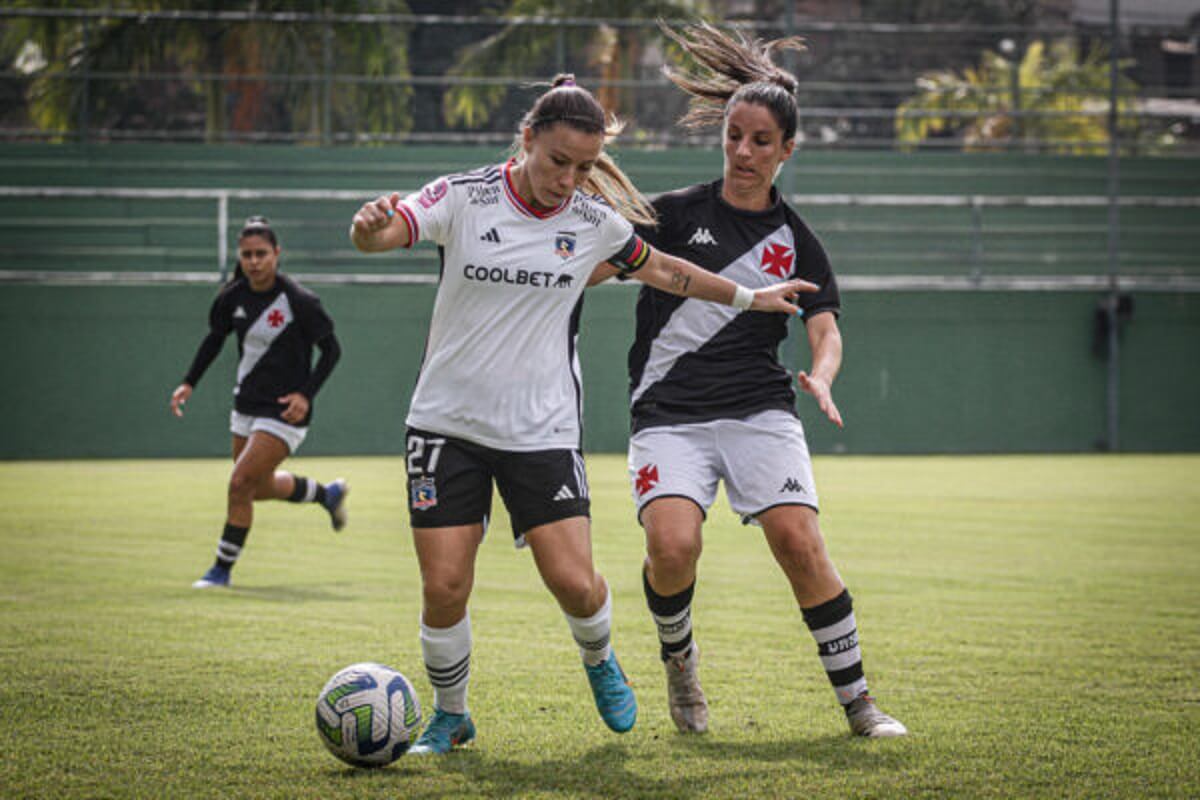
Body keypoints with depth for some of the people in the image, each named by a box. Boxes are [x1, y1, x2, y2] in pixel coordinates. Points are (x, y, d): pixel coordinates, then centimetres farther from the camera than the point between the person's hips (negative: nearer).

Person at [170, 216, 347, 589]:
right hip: (246, 405, 7)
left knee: (240, 484, -12)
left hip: (284, 411, -7)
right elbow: (215, 337, 14)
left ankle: (222, 569, 3)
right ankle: (328, 493, 46)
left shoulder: (299, 301, -19)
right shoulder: (232, 297, -4)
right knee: (260, 487, 19)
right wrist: (189, 382, 5)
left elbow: (331, 349, -10)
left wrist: (306, 394, -20)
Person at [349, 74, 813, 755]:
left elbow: (661, 270, 19)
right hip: (449, 420, -1)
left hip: (544, 430, 1)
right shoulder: (464, 197, -8)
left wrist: (749, 297, 25)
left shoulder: (595, 220, 1)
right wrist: (372, 225, -44)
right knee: (444, 589, -8)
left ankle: (599, 661, 26)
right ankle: (450, 717, 18)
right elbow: (375, 237, -21)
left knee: (575, 584, -9)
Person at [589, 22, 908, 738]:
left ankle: (857, 699, -4)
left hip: (760, 410, 1)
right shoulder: (678, 213, 8)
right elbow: (589, 270, 3)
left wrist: (821, 378, -16)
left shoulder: (796, 240, 12)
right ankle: (678, 658, 10)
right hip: (669, 414, -1)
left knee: (799, 542, -17)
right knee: (673, 546, -22)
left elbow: (827, 330, 5)